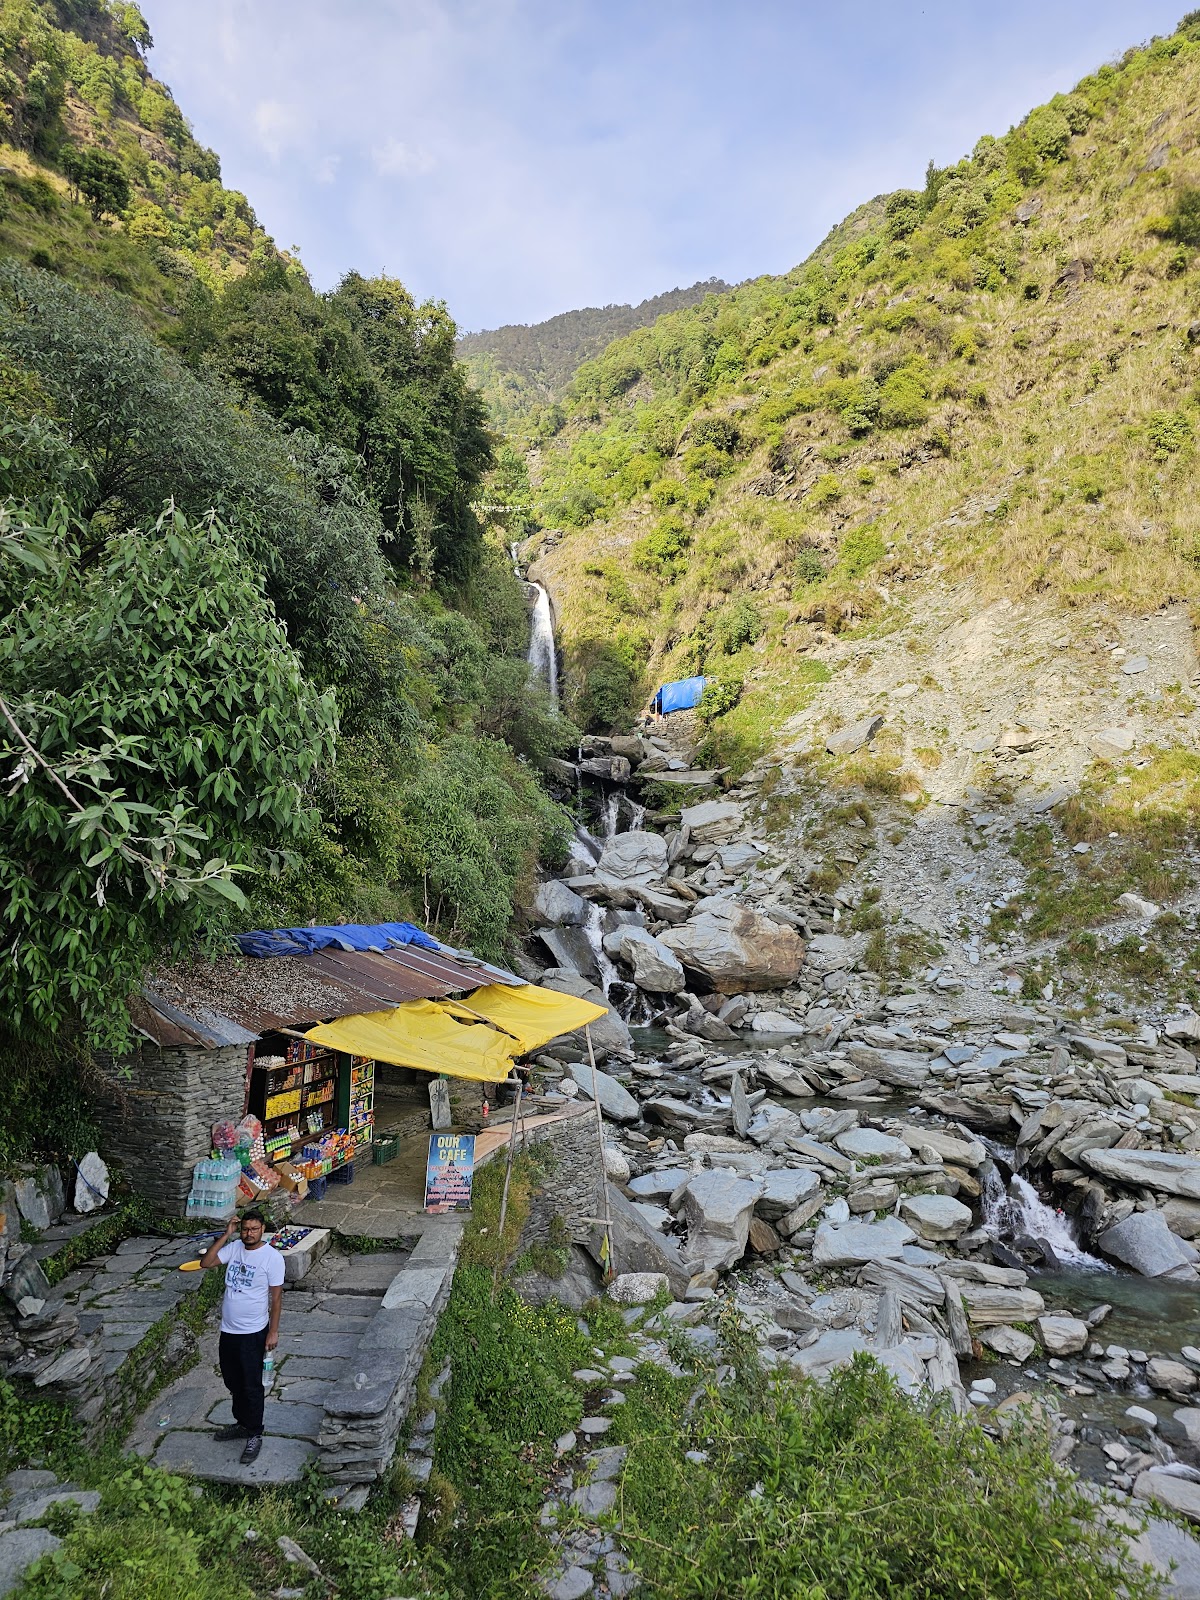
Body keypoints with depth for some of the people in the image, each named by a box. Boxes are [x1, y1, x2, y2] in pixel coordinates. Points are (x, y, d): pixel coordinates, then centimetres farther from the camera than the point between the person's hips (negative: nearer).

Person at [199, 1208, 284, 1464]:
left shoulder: (272, 1257, -18)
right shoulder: (234, 1248, -2)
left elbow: (276, 1296, -13)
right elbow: (205, 1262, -11)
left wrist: (273, 1331, -13)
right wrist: (226, 1235, -16)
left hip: (253, 1333, -6)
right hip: (228, 1329, 6)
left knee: (251, 1386, 5)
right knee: (233, 1382, 21)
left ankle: (255, 1435, 21)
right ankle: (242, 1423, 41)